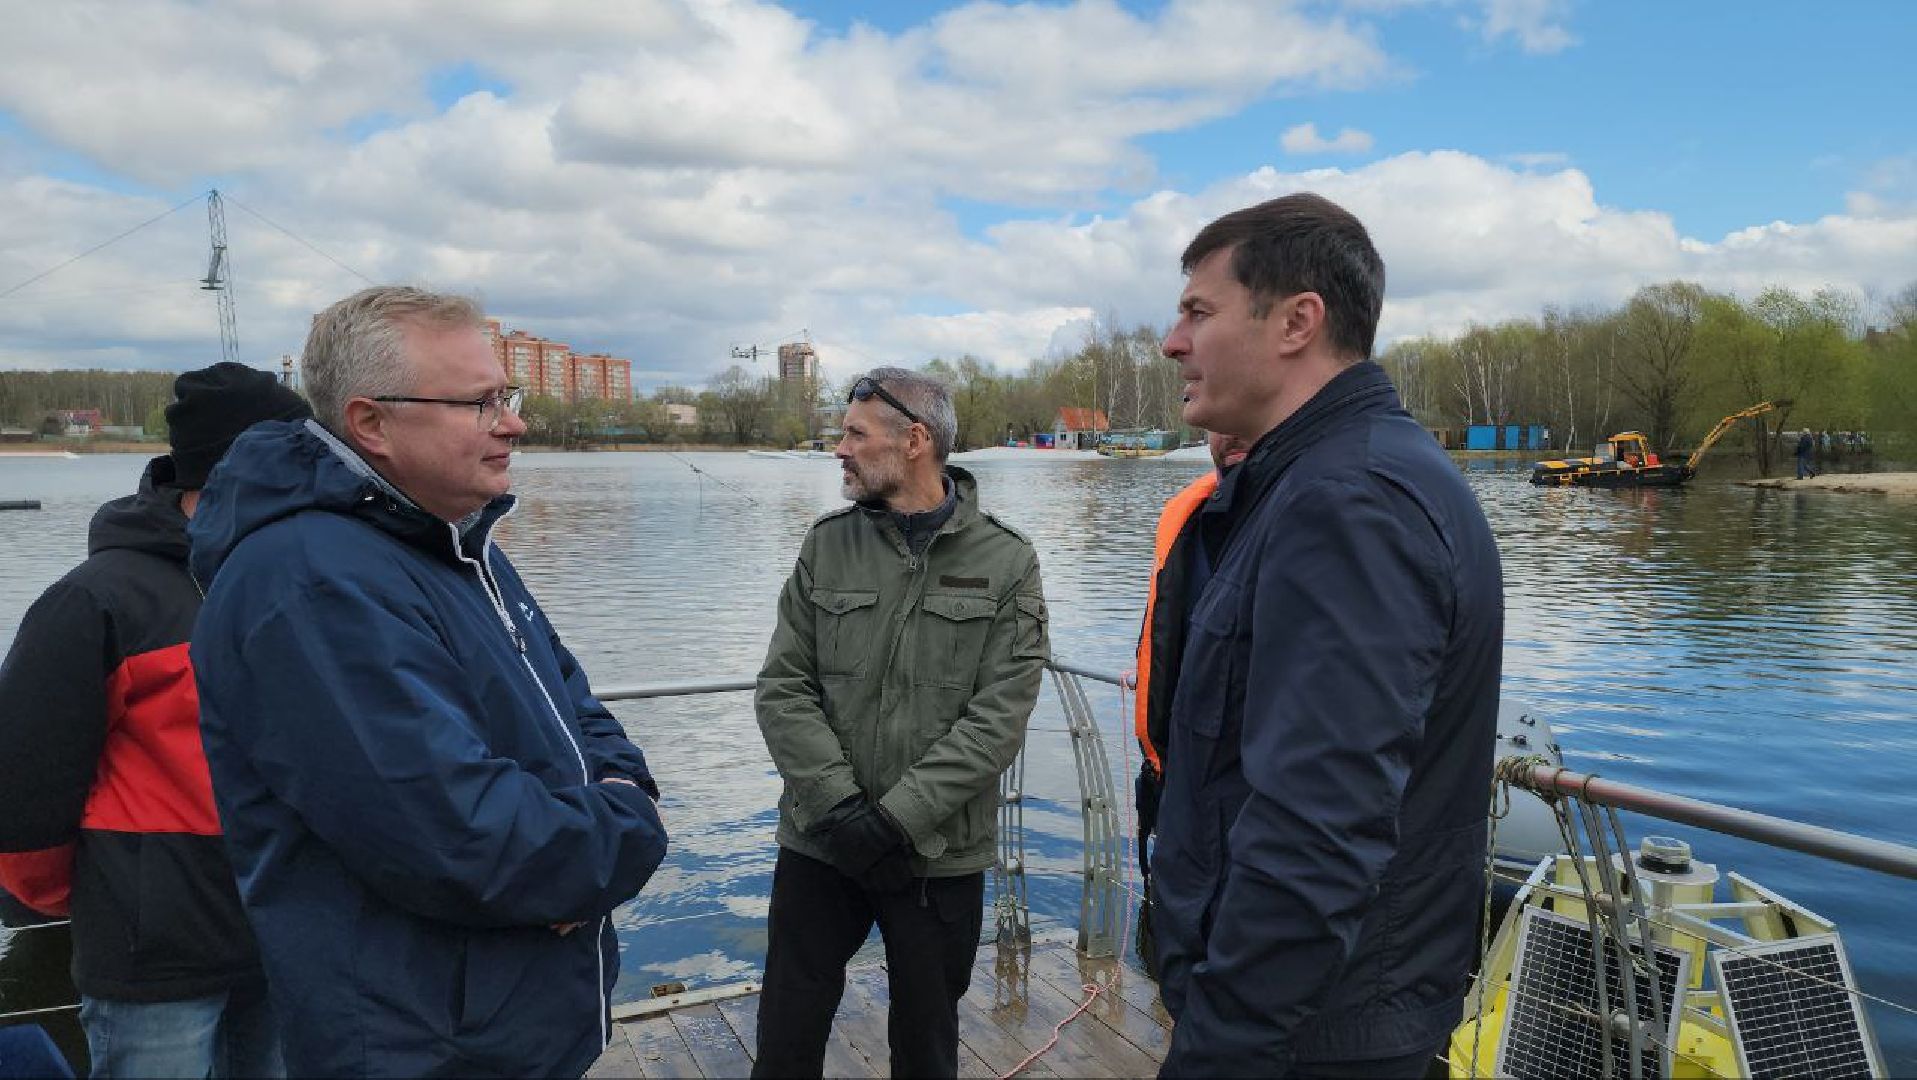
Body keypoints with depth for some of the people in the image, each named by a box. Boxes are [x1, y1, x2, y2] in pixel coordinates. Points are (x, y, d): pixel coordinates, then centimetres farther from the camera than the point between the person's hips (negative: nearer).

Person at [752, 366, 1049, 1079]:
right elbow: (782, 689, -2)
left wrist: (896, 818, -18)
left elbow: (998, 718, -12)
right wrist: (838, 803, -14)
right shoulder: (827, 545, 3)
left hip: (942, 853, -2)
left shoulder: (1005, 562, -5)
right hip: (819, 843, 2)